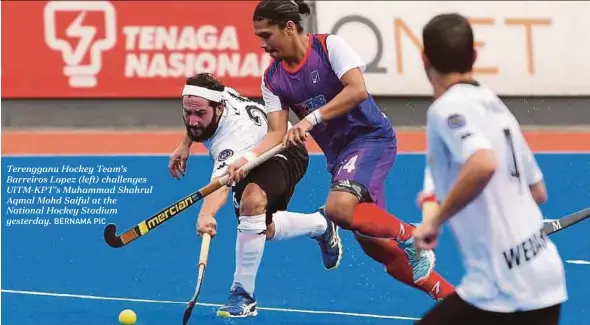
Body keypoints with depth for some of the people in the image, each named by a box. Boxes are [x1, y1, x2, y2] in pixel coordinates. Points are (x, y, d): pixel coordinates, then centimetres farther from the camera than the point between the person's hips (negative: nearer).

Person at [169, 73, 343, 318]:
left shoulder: (234, 135, -47)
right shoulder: (202, 100, -24)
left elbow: (220, 184, -64)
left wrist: (206, 214, -81)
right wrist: (186, 144, -2)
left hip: (283, 153, -10)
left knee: (252, 201, -39)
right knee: (263, 230, 15)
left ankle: (243, 295, -29)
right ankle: (321, 225, 43)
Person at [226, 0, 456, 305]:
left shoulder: (329, 46, -13)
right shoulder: (272, 80, 4)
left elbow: (357, 90, -24)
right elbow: (277, 133, -1)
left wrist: (311, 119, -30)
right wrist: (248, 159, -19)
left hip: (371, 137, -7)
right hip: (338, 155, 7)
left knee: (339, 208, -32)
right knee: (374, 244, 3)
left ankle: (409, 237, -9)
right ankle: (447, 294, 17)